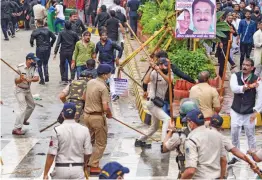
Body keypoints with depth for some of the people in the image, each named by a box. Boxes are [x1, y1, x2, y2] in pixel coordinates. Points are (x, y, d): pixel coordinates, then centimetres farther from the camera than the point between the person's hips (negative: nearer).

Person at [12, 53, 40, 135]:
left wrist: (30, 79, -40)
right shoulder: (20, 67, -22)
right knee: (23, 107, -19)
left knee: (31, 105, 22)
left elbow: (37, 78, -20)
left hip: (27, 90, 7)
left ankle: (23, 120, 47)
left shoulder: (33, 67, -7)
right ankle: (16, 129, -23)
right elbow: (16, 81, -19)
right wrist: (21, 79, -40)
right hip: (20, 90, -7)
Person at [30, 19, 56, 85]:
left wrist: (32, 44, 6)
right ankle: (46, 75, -3)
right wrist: (51, 44, 13)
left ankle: (42, 79, 5)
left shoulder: (35, 31, -6)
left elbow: (31, 39, -14)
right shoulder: (47, 30, 5)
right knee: (45, 63, 19)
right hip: (47, 48, 3)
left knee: (39, 65, 8)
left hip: (39, 49, -3)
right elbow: (54, 37, 1)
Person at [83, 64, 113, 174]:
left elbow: (84, 98, 15)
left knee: (89, 140, 25)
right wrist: (109, 114, -5)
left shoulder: (90, 82, 2)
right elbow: (105, 107, -24)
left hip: (87, 114, 8)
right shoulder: (103, 88, -22)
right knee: (101, 143, 6)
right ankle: (94, 166, 6)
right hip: (97, 117, -8)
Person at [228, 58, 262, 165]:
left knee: (250, 135, 7)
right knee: (234, 134, 10)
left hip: (249, 113, -2)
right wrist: (248, 86, -29)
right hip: (236, 111, 2)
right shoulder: (235, 76, -5)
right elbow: (234, 88, -23)